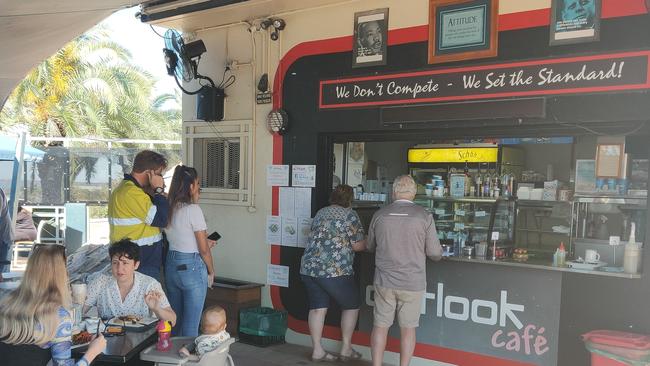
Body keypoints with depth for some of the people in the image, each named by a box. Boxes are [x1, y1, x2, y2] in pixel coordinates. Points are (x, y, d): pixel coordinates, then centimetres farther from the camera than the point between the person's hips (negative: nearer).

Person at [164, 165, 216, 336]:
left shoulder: (168, 208, 3)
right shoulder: (193, 210, -17)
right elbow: (204, 250, -13)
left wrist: (204, 241, 19)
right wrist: (211, 271, 1)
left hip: (171, 266, 7)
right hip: (191, 267, -7)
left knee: (174, 321, 20)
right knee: (191, 326, 4)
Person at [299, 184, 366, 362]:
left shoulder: (321, 213, 16)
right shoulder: (350, 215, -4)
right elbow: (358, 245, -5)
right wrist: (368, 242, 16)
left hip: (309, 267, 6)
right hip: (335, 270, -6)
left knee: (317, 307, 11)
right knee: (351, 305, 12)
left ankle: (317, 350, 13)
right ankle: (346, 349, 17)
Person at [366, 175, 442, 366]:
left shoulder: (379, 215, -2)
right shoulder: (424, 216, -8)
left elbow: (370, 246, 12)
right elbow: (435, 253, -5)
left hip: (384, 281, 1)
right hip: (412, 283, -1)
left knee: (380, 326, 12)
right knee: (408, 328, 12)